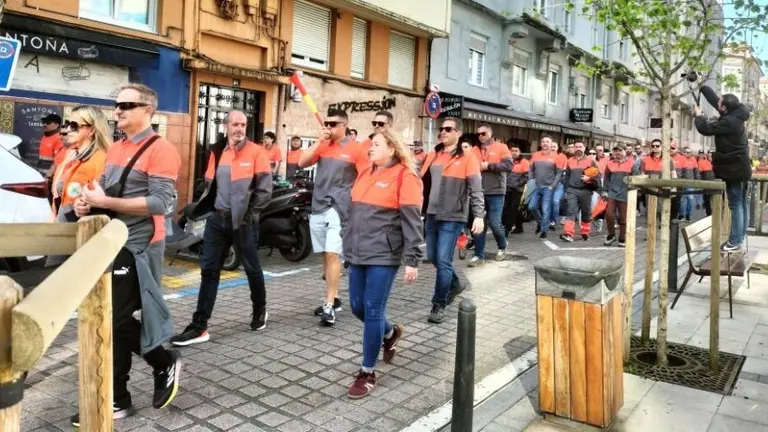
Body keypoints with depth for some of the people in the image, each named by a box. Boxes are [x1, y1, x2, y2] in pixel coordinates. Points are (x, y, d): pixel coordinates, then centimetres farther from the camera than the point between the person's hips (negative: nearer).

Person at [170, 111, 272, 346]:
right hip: (217, 219, 5)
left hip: (244, 221, -4)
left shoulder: (256, 152, -6)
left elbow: (265, 188, -9)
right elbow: (210, 186, 17)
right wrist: (198, 210, 8)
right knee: (209, 271, 3)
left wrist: (251, 214, -11)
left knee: (252, 269, 10)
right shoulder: (217, 154, 11)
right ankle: (199, 327, 7)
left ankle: (260, 311, 33)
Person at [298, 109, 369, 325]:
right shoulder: (321, 146, 11)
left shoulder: (356, 149, -3)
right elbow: (302, 163, 1)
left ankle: (330, 305, -9)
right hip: (318, 207, 6)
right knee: (326, 255, 11)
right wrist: (319, 141, -5)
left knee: (333, 254, -12)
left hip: (339, 209, -5)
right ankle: (333, 299, 22)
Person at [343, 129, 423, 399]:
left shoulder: (404, 176, -7)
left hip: (384, 255, -7)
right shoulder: (364, 174, 14)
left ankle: (367, 373, 11)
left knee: (373, 310, -3)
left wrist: (412, 260, -15)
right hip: (358, 254, 7)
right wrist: (349, 245, 20)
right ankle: (390, 333, 42)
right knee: (357, 307, 13)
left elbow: (412, 221, -11)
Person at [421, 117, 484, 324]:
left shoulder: (467, 157, -6)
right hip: (432, 214, 6)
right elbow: (423, 182, 15)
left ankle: (439, 305, 6)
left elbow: (476, 189, -10)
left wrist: (479, 215, -19)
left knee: (443, 260, -7)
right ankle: (454, 283, 40)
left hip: (453, 217, -6)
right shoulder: (433, 155, 11)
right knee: (433, 257, 15)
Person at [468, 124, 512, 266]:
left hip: (495, 192, -3)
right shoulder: (474, 150, 11)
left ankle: (502, 248, 25)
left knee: (495, 223, -3)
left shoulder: (501, 147, 1)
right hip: (479, 192, 3)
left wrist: (489, 166, -14)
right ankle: (479, 255, 11)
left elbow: (508, 165, -10)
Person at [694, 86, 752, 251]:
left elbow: (705, 129, -19)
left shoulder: (729, 122, -24)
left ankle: (735, 241, -5)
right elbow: (713, 99, 14)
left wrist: (699, 115, -1)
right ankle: (740, 237, 24)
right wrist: (701, 86, 19)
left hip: (734, 168, -10)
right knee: (741, 202, 14)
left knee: (735, 204, -8)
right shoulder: (735, 115, 5)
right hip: (740, 167, 10)